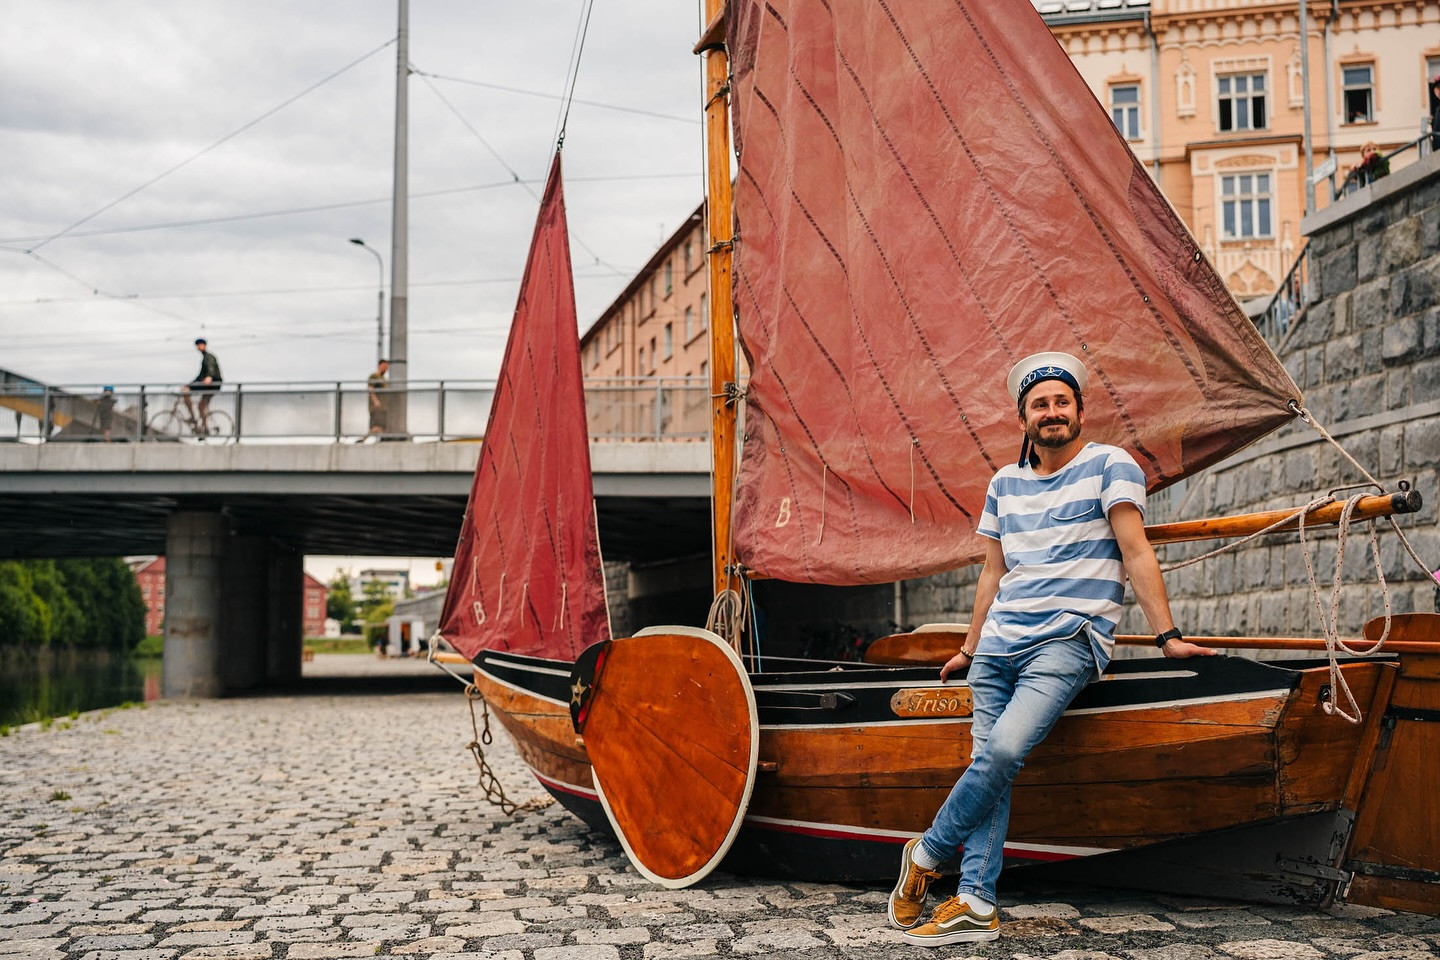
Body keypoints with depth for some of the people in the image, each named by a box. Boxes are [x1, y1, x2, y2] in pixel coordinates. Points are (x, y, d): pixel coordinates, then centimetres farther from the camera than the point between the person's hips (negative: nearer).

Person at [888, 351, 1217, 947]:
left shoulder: (1110, 466, 2)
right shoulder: (1004, 483, 17)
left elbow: (1135, 553, -4)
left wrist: (1166, 636, -10)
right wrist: (969, 649, 24)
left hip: (1070, 639, -5)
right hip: (1000, 642, 6)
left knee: (1005, 747, -24)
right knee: (987, 760, -7)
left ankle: (927, 855, -6)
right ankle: (975, 904, -4)